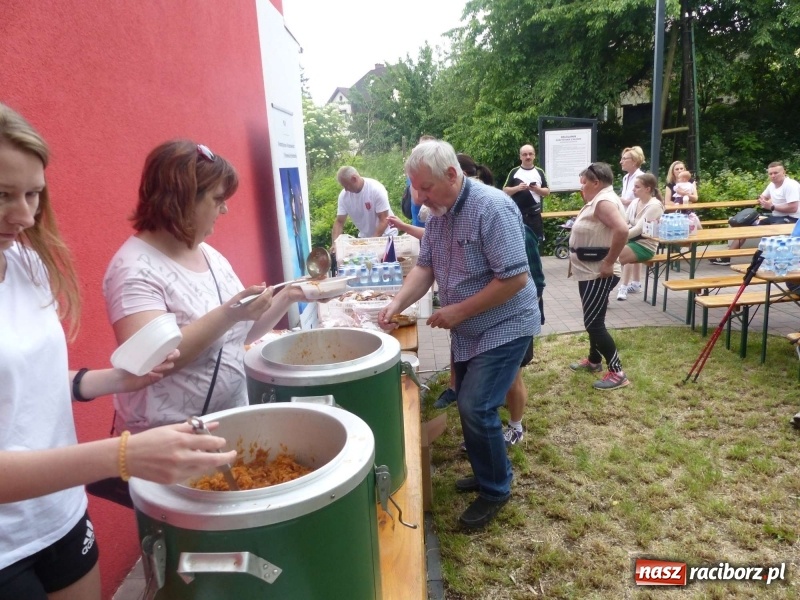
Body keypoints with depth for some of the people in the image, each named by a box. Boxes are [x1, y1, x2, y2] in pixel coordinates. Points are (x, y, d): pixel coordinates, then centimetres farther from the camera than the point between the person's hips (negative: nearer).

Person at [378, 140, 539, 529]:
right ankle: (487, 473, 36)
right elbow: (425, 266, 2)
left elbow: (515, 279, -27)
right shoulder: (438, 213, 1)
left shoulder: (491, 208, -24)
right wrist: (397, 303, -15)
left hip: (503, 327, -8)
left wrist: (459, 311, -23)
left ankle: (495, 489, 13)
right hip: (467, 331, 8)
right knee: (469, 405, 15)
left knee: (476, 407, -9)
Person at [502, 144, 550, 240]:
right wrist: (517, 188, -16)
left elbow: (547, 192, 8)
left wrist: (537, 189, -12)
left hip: (534, 215, 2)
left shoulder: (539, 172, 8)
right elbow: (505, 191, 2)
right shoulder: (514, 172, 4)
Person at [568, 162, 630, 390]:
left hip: (598, 274, -10)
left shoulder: (605, 201, -19)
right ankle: (594, 360, 35)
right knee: (593, 320, 20)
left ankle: (617, 373, -1)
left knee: (593, 323, -8)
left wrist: (609, 262, -28)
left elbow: (622, 230, -33)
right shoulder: (597, 200, 13)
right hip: (589, 272, 10)